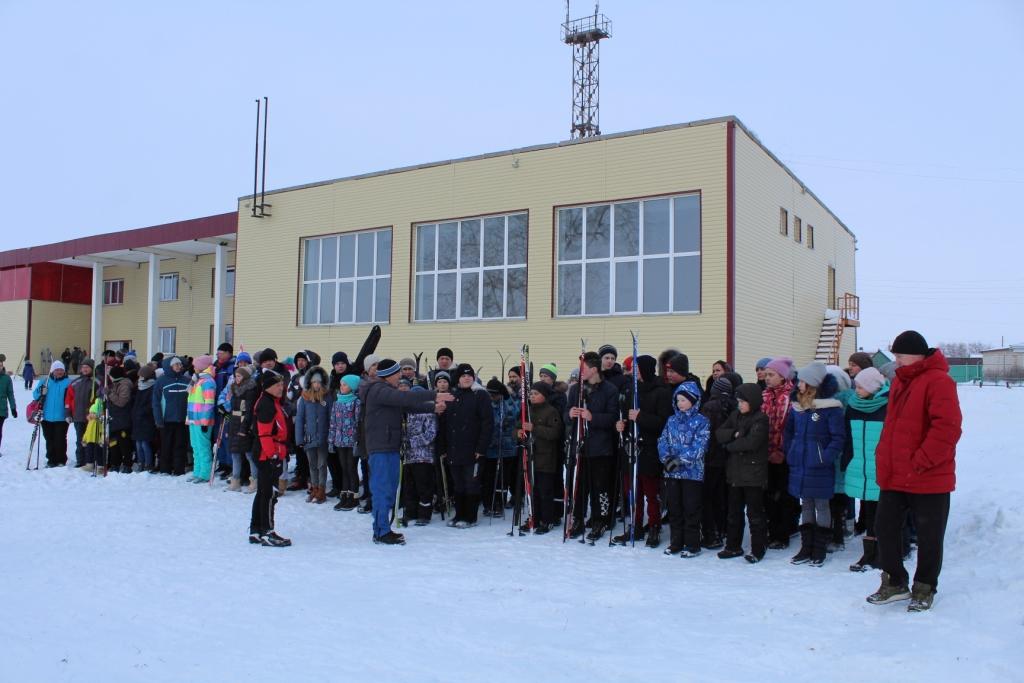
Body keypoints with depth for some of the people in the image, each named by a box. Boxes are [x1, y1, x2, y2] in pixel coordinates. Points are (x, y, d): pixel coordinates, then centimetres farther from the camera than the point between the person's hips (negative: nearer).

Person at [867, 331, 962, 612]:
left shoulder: (938, 381, -14)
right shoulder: (900, 381, 12)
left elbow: (947, 427, -23)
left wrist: (920, 462, -21)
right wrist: (884, 459, 12)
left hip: (929, 478, -8)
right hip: (895, 476, 8)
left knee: (929, 536, 8)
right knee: (885, 526, 10)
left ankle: (924, 589, 23)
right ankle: (894, 583, 25)